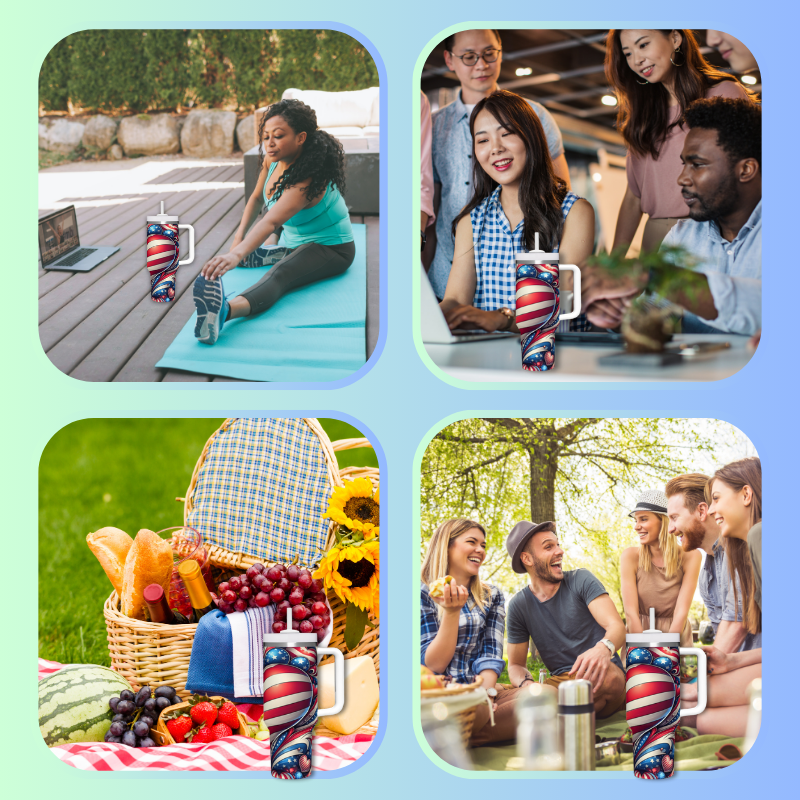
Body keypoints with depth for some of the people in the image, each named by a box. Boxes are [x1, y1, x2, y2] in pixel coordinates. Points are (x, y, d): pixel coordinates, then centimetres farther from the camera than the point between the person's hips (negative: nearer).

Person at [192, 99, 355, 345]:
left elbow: (271, 222, -48)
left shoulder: (307, 178, -33)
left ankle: (224, 311, -67)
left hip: (330, 248, -10)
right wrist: (240, 235, -1)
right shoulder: (272, 160, -8)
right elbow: (256, 197, 11)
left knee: (280, 274, -42)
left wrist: (237, 254, -61)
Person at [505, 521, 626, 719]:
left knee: (605, 674, -39)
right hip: (560, 684, 1)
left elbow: (616, 626, -10)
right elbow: (516, 665, 12)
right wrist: (526, 684, -15)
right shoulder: (519, 605, 8)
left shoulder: (581, 580, 2)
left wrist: (602, 649, -37)